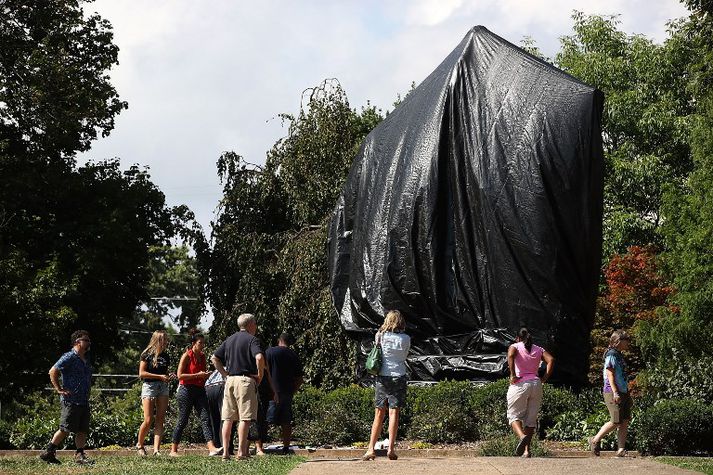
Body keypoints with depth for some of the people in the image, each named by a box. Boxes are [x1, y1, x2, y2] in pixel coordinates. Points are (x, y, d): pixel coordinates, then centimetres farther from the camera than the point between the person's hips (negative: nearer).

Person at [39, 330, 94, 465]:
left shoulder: (86, 360, 17)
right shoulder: (69, 357, -10)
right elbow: (53, 371, -15)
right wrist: (59, 390, -16)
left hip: (84, 401, 8)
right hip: (71, 400, -8)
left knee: (82, 430, 4)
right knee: (65, 429, -5)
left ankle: (80, 455, 8)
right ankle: (48, 453, 6)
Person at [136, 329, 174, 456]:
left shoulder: (165, 356, 15)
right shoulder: (147, 354, -3)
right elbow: (141, 373, -9)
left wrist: (169, 377, 1)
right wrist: (160, 376, -13)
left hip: (163, 388, 6)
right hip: (149, 386, -6)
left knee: (160, 420, -4)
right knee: (148, 421, -9)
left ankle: (156, 449, -7)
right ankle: (139, 445, 13)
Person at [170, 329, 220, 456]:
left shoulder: (202, 356, 14)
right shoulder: (187, 356, -6)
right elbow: (180, 375, -13)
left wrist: (206, 375, 6)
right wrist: (197, 375, -17)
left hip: (200, 390, 6)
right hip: (186, 390, -6)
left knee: (205, 418, -8)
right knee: (183, 420, -1)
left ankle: (211, 448, -19)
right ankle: (173, 450, 9)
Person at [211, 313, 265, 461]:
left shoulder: (229, 339, 16)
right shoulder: (252, 339, -4)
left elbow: (214, 358, 15)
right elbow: (259, 357, -22)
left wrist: (225, 374, 14)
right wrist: (260, 375, -8)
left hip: (230, 380, 6)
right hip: (246, 380, -6)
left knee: (227, 418, 7)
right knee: (245, 418, -5)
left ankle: (225, 452, 5)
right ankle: (241, 452, -9)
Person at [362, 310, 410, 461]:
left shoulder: (380, 335, -2)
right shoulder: (406, 339, -2)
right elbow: (405, 356, 10)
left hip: (382, 377, 1)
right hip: (399, 376, -1)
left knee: (379, 414, 7)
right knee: (394, 413, -1)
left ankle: (371, 449, 3)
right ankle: (391, 448, -7)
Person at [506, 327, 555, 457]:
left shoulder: (515, 346, 4)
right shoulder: (538, 349, 15)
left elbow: (510, 355, -18)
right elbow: (551, 360, 0)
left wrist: (512, 375, -16)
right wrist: (544, 378, 1)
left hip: (520, 384, -4)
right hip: (536, 385, 4)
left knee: (514, 415, 2)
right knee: (531, 419, 9)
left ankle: (522, 436, -27)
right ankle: (527, 450, 3)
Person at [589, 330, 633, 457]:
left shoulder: (619, 356, 19)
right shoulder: (611, 355, -9)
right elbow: (610, 375, -16)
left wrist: (628, 396, 25)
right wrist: (615, 393, -23)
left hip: (622, 393, 9)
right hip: (612, 392, -9)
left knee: (625, 421, 2)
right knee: (616, 422, -8)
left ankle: (621, 449, 2)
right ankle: (595, 440, 7)